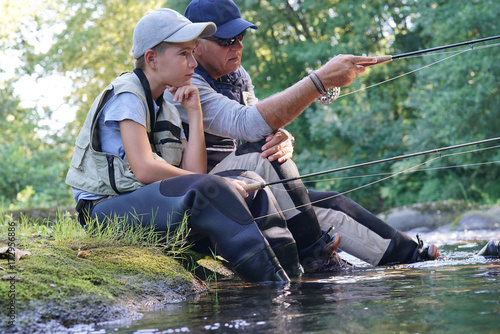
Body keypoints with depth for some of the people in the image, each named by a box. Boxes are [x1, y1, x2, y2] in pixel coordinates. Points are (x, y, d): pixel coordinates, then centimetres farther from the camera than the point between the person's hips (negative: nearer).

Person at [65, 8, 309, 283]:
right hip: (106, 208, -9)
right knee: (209, 189, -31)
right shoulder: (126, 96, -8)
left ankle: (295, 276, -11)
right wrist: (218, 185, -16)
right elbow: (144, 170, -21)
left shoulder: (167, 109, 17)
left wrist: (194, 113, 2)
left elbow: (194, 171, 6)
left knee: (247, 182, -1)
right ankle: (276, 285, -31)